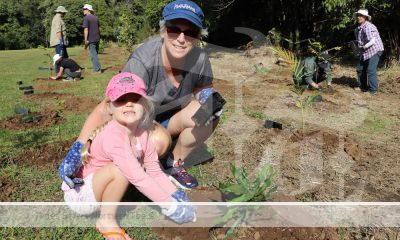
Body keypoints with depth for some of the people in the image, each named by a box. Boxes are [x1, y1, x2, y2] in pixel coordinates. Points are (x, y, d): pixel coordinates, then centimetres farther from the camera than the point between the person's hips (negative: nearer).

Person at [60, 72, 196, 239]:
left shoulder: (142, 134, -7)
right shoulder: (113, 136, -32)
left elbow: (155, 172, -1)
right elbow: (138, 178, -35)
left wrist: (177, 196, -9)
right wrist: (170, 205, -31)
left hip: (95, 190, 8)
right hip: (78, 193, -8)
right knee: (119, 170, -31)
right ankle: (106, 221, -12)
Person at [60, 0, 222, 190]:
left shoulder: (200, 59, -21)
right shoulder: (142, 61, -33)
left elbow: (202, 88, 1)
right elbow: (106, 109, -36)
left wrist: (207, 95, -25)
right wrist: (78, 148, -47)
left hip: (172, 120, 4)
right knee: (159, 141, -37)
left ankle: (175, 162, 0)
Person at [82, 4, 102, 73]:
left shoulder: (86, 18, -9)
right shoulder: (96, 18, 14)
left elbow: (86, 30, -15)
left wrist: (86, 40, -15)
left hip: (91, 39, -7)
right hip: (97, 39, 7)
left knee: (93, 55, -3)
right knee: (95, 54, 14)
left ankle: (97, 69, -4)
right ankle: (96, 68, 18)